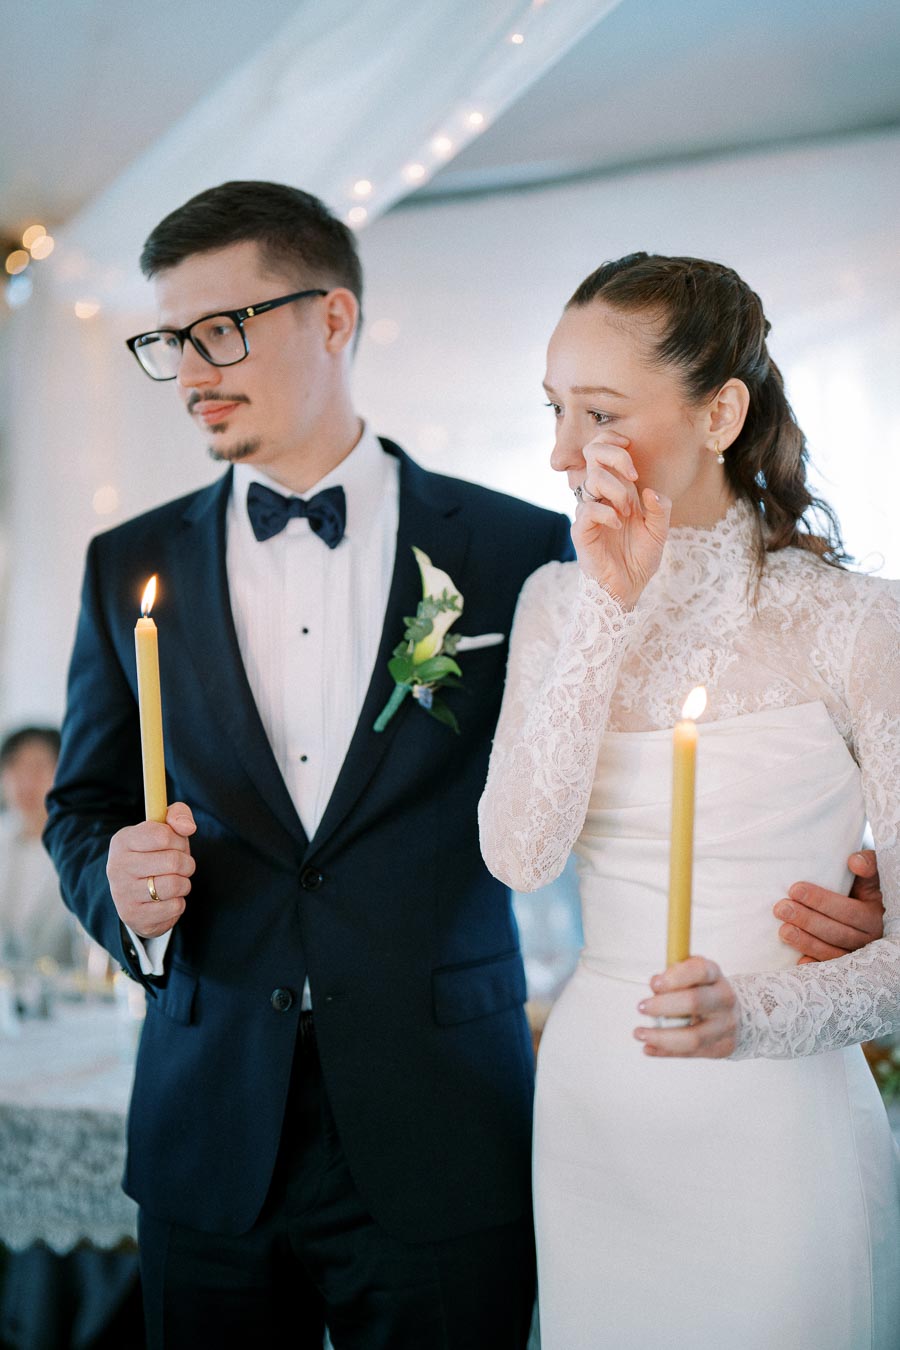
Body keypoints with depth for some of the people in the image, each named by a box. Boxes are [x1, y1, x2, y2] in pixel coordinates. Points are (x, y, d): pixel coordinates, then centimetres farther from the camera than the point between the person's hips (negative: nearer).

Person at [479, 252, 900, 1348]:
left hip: (778, 1128, -4)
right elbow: (518, 853, -12)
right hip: (591, 1112, 4)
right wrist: (611, 609, -16)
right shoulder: (559, 604, 2)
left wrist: (758, 1012, -26)